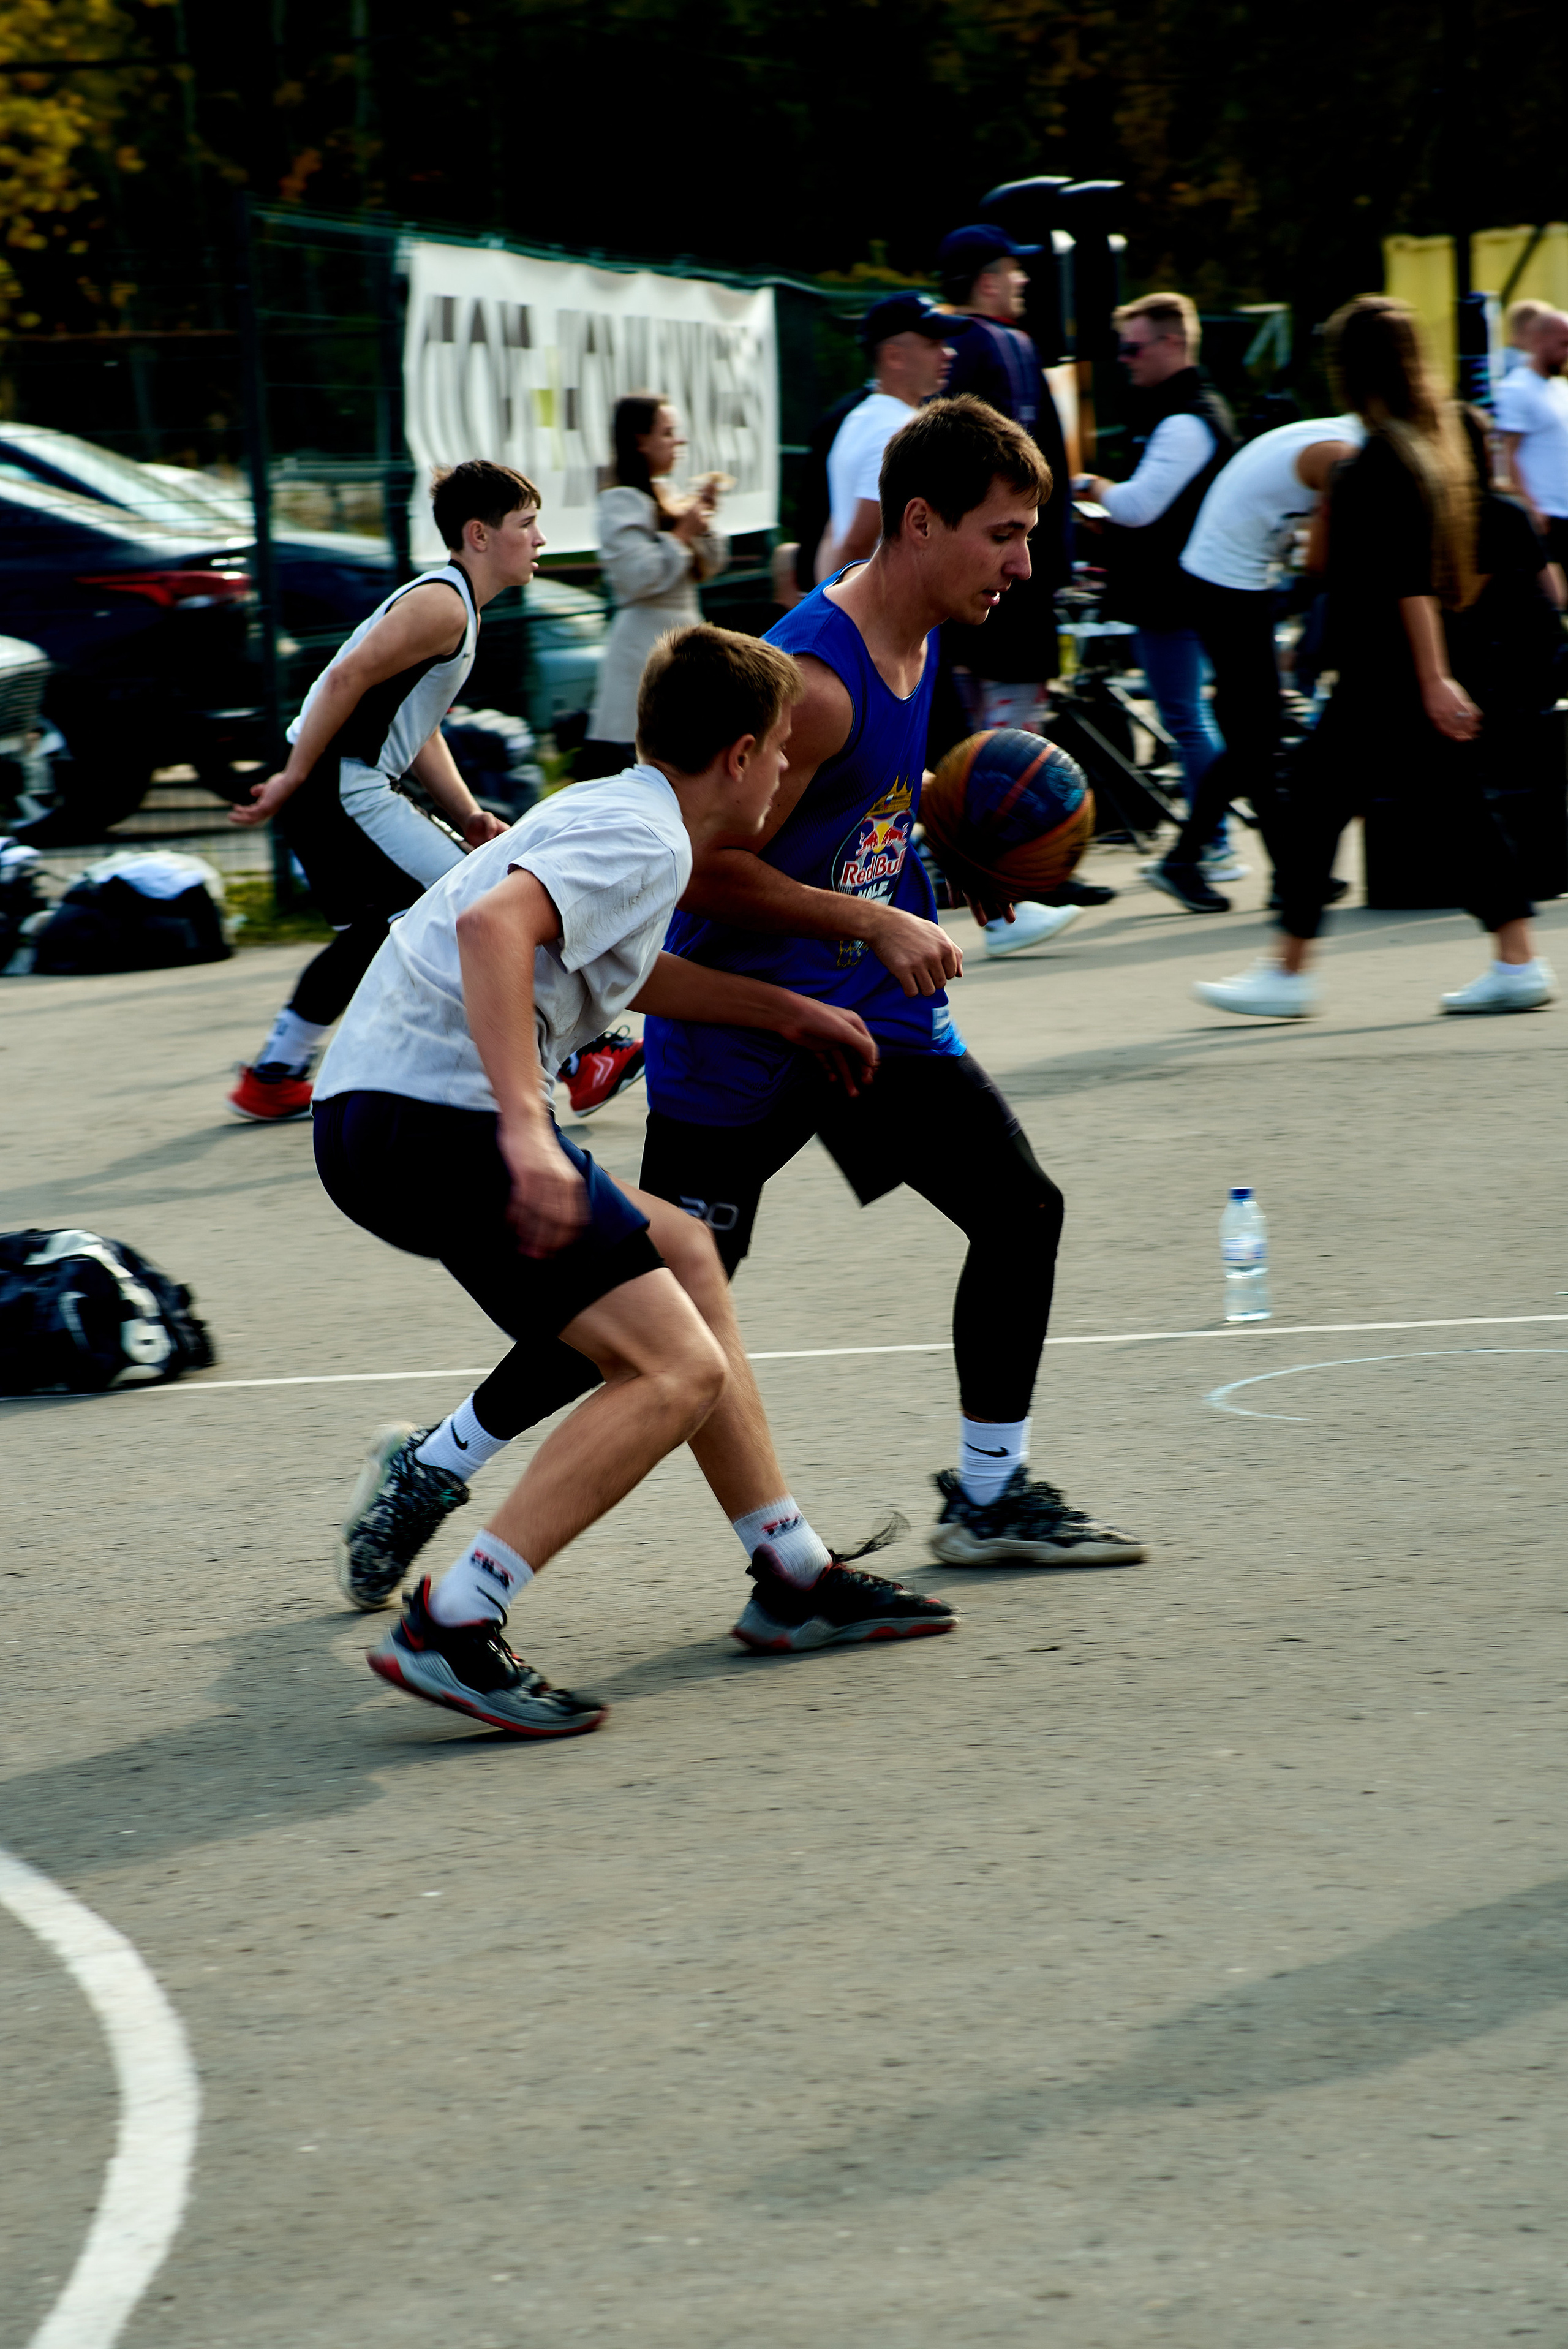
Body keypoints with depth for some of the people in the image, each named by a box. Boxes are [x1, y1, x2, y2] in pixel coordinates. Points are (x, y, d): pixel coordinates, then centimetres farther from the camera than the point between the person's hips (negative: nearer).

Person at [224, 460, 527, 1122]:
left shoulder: (456, 608, 18)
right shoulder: (442, 604, -14)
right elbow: (348, 678, -23)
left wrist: (467, 814, 12)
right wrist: (295, 779, -22)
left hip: (351, 794, 11)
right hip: (342, 792, -11)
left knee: (372, 931, 24)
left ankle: (273, 1079, 33)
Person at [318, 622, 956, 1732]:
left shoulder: (612, 812, 21)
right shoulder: (645, 841, -11)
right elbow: (493, 925, -30)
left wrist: (787, 1011, 46)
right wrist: (526, 1128, -36)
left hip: (380, 1114, 11)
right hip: (432, 1125, -11)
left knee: (679, 1252, 24)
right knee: (679, 1372, -13)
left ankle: (795, 1576, 26)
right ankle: (449, 1633, -18)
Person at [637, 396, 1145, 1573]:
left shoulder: (917, 639, 4)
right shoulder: (816, 678, -25)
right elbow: (710, 869, -25)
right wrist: (879, 923, -25)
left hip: (867, 1006, 8)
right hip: (737, 1020, -8)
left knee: (1020, 1209, 4)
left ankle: (989, 1496, 15)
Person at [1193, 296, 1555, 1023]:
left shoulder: (1380, 460, -17)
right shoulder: (1442, 438, 10)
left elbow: (1410, 578, -22)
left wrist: (1435, 679, -24)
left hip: (1384, 675, -9)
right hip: (1431, 667, 9)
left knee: (1316, 807, 0)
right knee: (1461, 807, 10)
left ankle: (1288, 973, 5)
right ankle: (1518, 964, 7)